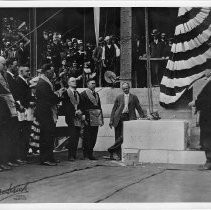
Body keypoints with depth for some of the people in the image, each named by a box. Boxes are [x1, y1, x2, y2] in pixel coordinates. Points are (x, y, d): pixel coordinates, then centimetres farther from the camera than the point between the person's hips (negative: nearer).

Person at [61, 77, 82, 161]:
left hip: (78, 118, 6)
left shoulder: (77, 93, 21)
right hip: (71, 118, -6)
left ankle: (74, 155, 6)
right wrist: (74, 112, -10)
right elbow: (65, 106, -4)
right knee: (72, 136, -13)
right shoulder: (65, 93, 1)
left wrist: (79, 111, 2)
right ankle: (70, 156, -10)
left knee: (76, 137, 2)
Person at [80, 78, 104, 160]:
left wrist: (101, 118, 15)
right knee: (87, 137, -6)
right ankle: (86, 154, -1)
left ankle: (90, 153, 14)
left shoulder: (96, 94, 21)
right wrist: (83, 117, -15)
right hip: (88, 118, -6)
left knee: (94, 137, 7)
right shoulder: (83, 94, -1)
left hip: (96, 118, 7)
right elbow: (81, 107, -7)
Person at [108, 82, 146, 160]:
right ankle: (116, 154, 8)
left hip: (129, 118, -1)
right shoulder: (119, 97, 13)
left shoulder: (134, 97, 13)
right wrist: (111, 120, 6)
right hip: (119, 118, 1)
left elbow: (139, 108, 12)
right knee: (118, 137, 0)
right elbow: (114, 109, 13)